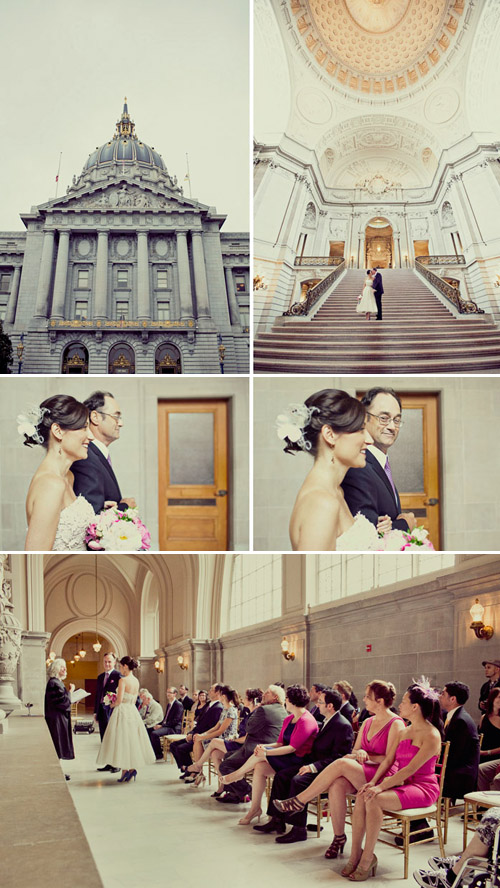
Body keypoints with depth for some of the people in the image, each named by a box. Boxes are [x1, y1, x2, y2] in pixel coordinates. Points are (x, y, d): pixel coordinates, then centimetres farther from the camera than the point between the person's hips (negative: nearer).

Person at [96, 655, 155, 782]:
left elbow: (119, 700, -17)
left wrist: (113, 705, 2)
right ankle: (132, 768, 8)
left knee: (122, 740, -1)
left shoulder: (123, 680, -14)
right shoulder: (136, 681, 9)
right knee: (131, 739, 13)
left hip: (122, 711, -7)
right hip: (133, 711, 7)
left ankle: (125, 770, -2)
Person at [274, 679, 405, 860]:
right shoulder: (368, 722, 17)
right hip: (361, 775, 7)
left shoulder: (396, 724, -6)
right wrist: (357, 754, -6)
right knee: (337, 785, -28)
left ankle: (298, 802, -20)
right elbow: (354, 751, 17)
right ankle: (338, 837, -16)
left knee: (341, 764, -30)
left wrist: (367, 756, -16)